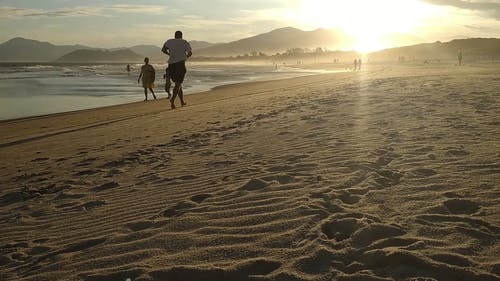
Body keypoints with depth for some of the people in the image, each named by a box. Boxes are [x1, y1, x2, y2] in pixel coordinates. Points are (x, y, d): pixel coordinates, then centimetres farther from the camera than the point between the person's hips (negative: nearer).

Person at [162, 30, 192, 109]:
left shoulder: (169, 41, 10)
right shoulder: (185, 42, 5)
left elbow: (163, 49, -5)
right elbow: (190, 53, 5)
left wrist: (170, 54, 13)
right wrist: (186, 56, 27)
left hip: (171, 65, 4)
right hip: (180, 64, -4)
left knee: (178, 83, 17)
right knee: (178, 84, -8)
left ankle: (182, 101, 21)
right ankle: (172, 99, -30)